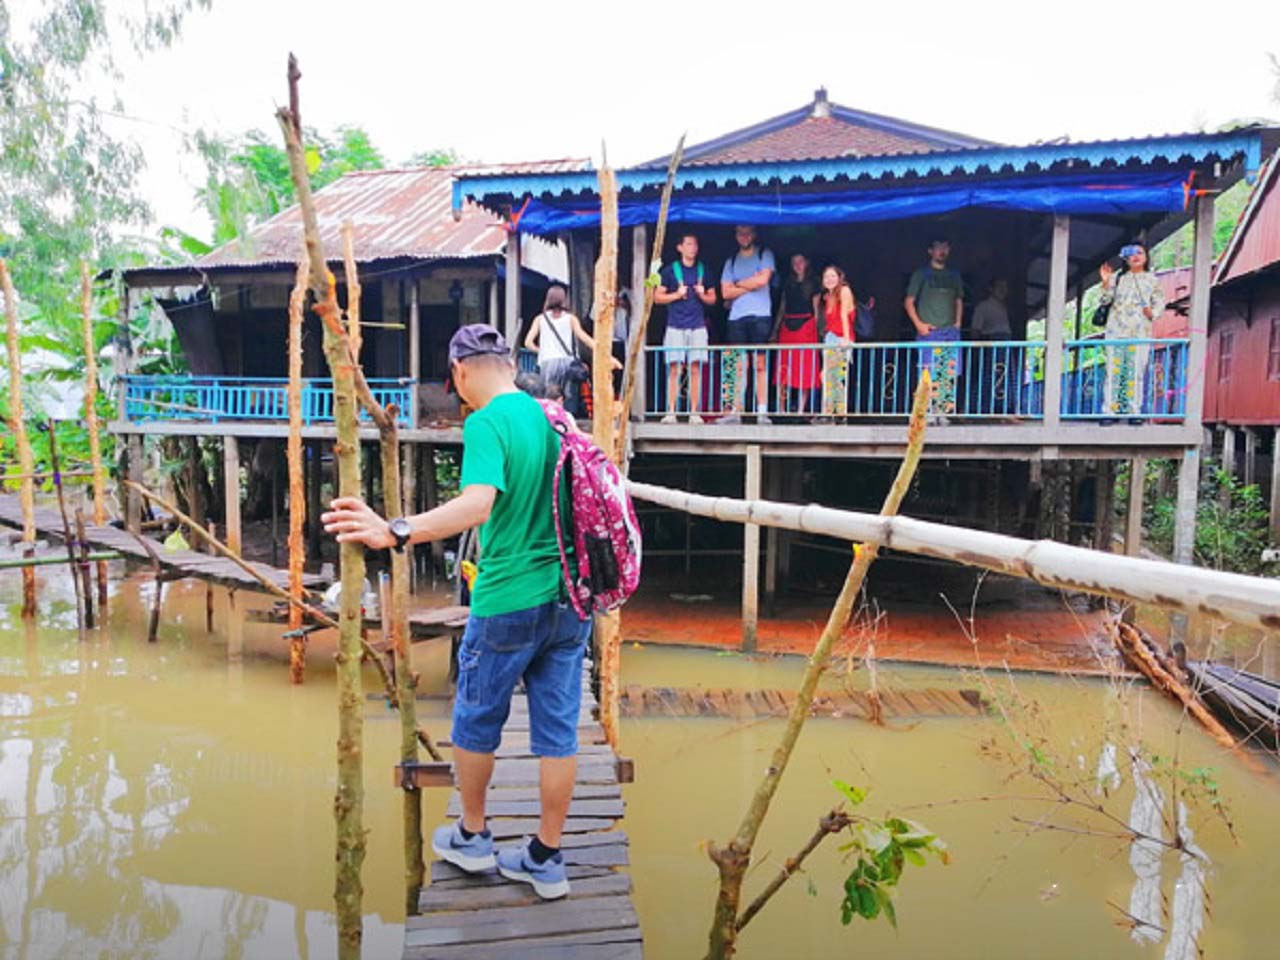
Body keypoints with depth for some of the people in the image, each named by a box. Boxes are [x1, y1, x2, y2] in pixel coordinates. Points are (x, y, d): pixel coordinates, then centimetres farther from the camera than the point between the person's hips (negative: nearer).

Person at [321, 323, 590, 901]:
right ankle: (546, 860, 24)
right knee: (558, 728, 12)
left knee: (476, 722, 18)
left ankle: (471, 838, 36)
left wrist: (397, 533, -41)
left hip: (508, 604, -6)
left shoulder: (485, 424, -16)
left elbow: (477, 506, -33)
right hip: (570, 599, 6)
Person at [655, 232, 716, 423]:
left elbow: (712, 299, 18)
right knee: (674, 370, -5)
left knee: (695, 370, -1)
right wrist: (677, 295, -8)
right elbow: (658, 297, 5)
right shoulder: (670, 270, 6)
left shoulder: (703, 270, 14)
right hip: (675, 326, -2)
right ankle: (671, 412, -3)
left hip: (697, 326, 2)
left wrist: (702, 295, -3)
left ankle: (694, 412, 3)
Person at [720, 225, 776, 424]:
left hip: (760, 316, -3)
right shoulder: (731, 261, 17)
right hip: (736, 317, 3)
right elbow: (726, 292, 6)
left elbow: (763, 280, -7)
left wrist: (738, 283, 4)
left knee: (761, 365, -3)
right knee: (737, 366, -1)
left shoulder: (765, 255, 10)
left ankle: (762, 411, -4)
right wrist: (751, 284, -1)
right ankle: (734, 411, -1)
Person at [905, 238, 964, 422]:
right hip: (928, 331, -4)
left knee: (949, 374, -2)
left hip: (950, 331, 4)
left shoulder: (954, 276, 18)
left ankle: (944, 411, 1)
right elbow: (909, 302, 4)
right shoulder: (921, 274, 6)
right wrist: (918, 324, -8)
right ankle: (928, 412, -7)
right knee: (929, 373, -10)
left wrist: (958, 322, 8)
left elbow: (959, 301, 24)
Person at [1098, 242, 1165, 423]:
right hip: (1116, 329, 0)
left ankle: (1134, 411, -3)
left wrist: (1152, 313, -10)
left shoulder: (1152, 279, 14)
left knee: (1136, 371, -5)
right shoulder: (1118, 277, 13)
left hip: (1140, 331, 0)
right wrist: (1106, 283, -9)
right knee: (1113, 370, -4)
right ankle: (1110, 410, -4)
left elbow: (1159, 303, 11)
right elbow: (1105, 300, 7)